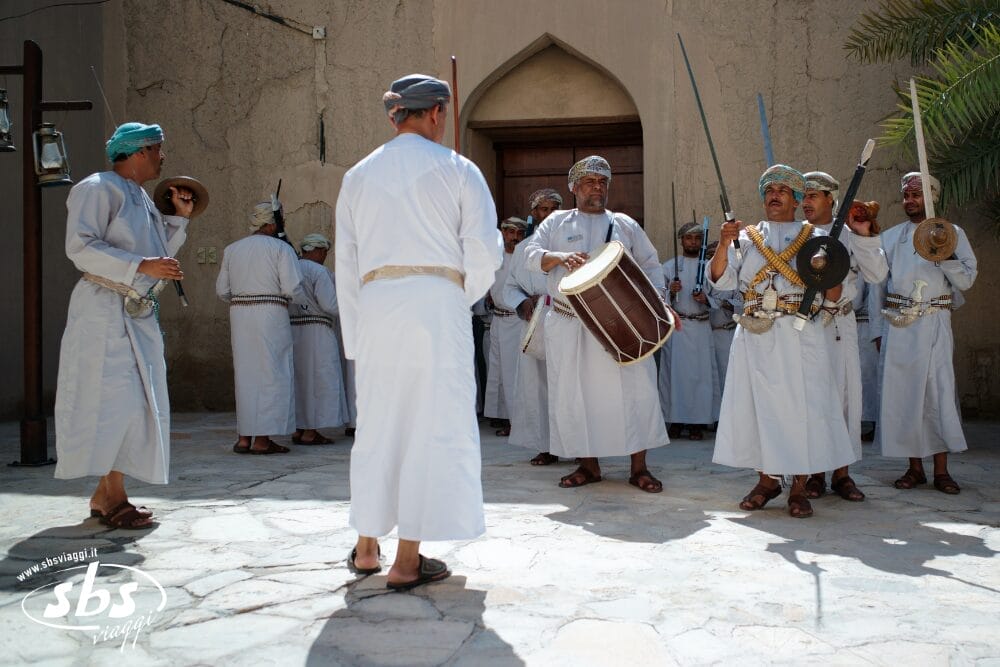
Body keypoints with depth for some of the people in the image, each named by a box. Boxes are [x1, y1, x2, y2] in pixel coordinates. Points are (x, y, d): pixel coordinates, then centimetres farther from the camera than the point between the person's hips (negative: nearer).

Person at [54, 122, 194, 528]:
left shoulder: (142, 199, 21)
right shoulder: (97, 188, -5)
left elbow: (159, 254, 26)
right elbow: (80, 247, -18)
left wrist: (179, 218, 16)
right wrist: (141, 265, -24)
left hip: (140, 315, 9)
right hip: (106, 311, -9)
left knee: (135, 404, 7)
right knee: (116, 399, -10)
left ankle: (107, 494, 14)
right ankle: (111, 495, -3)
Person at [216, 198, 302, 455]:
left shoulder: (231, 249, 12)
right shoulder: (281, 248, -4)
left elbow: (222, 290, 11)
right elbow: (293, 289, -11)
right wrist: (286, 297, 10)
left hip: (238, 314, 6)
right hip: (271, 315, -5)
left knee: (245, 373, 11)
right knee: (271, 374, -1)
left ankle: (244, 437, 12)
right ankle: (262, 439, -3)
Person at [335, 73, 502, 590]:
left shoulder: (359, 175, 15)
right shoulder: (456, 169, 3)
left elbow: (346, 263, 13)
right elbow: (485, 251, -5)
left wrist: (355, 333, 18)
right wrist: (465, 298, 13)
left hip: (375, 305, 4)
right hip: (436, 301, -4)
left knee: (377, 423, 14)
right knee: (432, 425, 1)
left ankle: (365, 547, 23)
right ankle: (407, 561, 4)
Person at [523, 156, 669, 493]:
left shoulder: (624, 224, 15)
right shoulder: (557, 222, 12)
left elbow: (650, 265, 13)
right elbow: (532, 254, 2)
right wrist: (560, 257, -19)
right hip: (569, 324, 0)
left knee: (635, 388, -5)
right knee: (573, 392, 2)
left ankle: (639, 467, 4)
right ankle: (588, 465, 16)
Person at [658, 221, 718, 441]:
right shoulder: (669, 266, 11)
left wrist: (705, 298, -10)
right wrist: (670, 291, -14)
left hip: (701, 326, 1)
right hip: (676, 325, -1)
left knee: (701, 372, -3)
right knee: (675, 371, -4)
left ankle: (697, 423, 3)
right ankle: (675, 420, 3)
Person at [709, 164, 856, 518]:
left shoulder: (814, 238, 8)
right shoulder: (747, 237, 13)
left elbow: (833, 297, 5)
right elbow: (721, 280, 0)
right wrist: (724, 244, -14)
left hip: (798, 336, -2)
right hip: (754, 336, 2)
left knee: (801, 405, -4)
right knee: (757, 404, 4)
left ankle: (798, 487, 7)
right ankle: (766, 479, 18)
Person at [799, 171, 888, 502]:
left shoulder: (850, 235, 8)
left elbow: (877, 274, -2)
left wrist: (864, 235, -7)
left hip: (840, 324, 0)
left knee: (844, 392, 1)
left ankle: (842, 472, 11)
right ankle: (814, 473, 10)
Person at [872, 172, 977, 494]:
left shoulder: (952, 233, 8)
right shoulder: (890, 236, 14)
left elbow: (966, 280, 1)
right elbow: (878, 283, 15)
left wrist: (943, 256, -15)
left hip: (934, 322, -2)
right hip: (897, 323, 2)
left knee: (938, 390, -7)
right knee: (902, 391, 1)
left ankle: (941, 471, -1)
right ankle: (914, 467, 10)